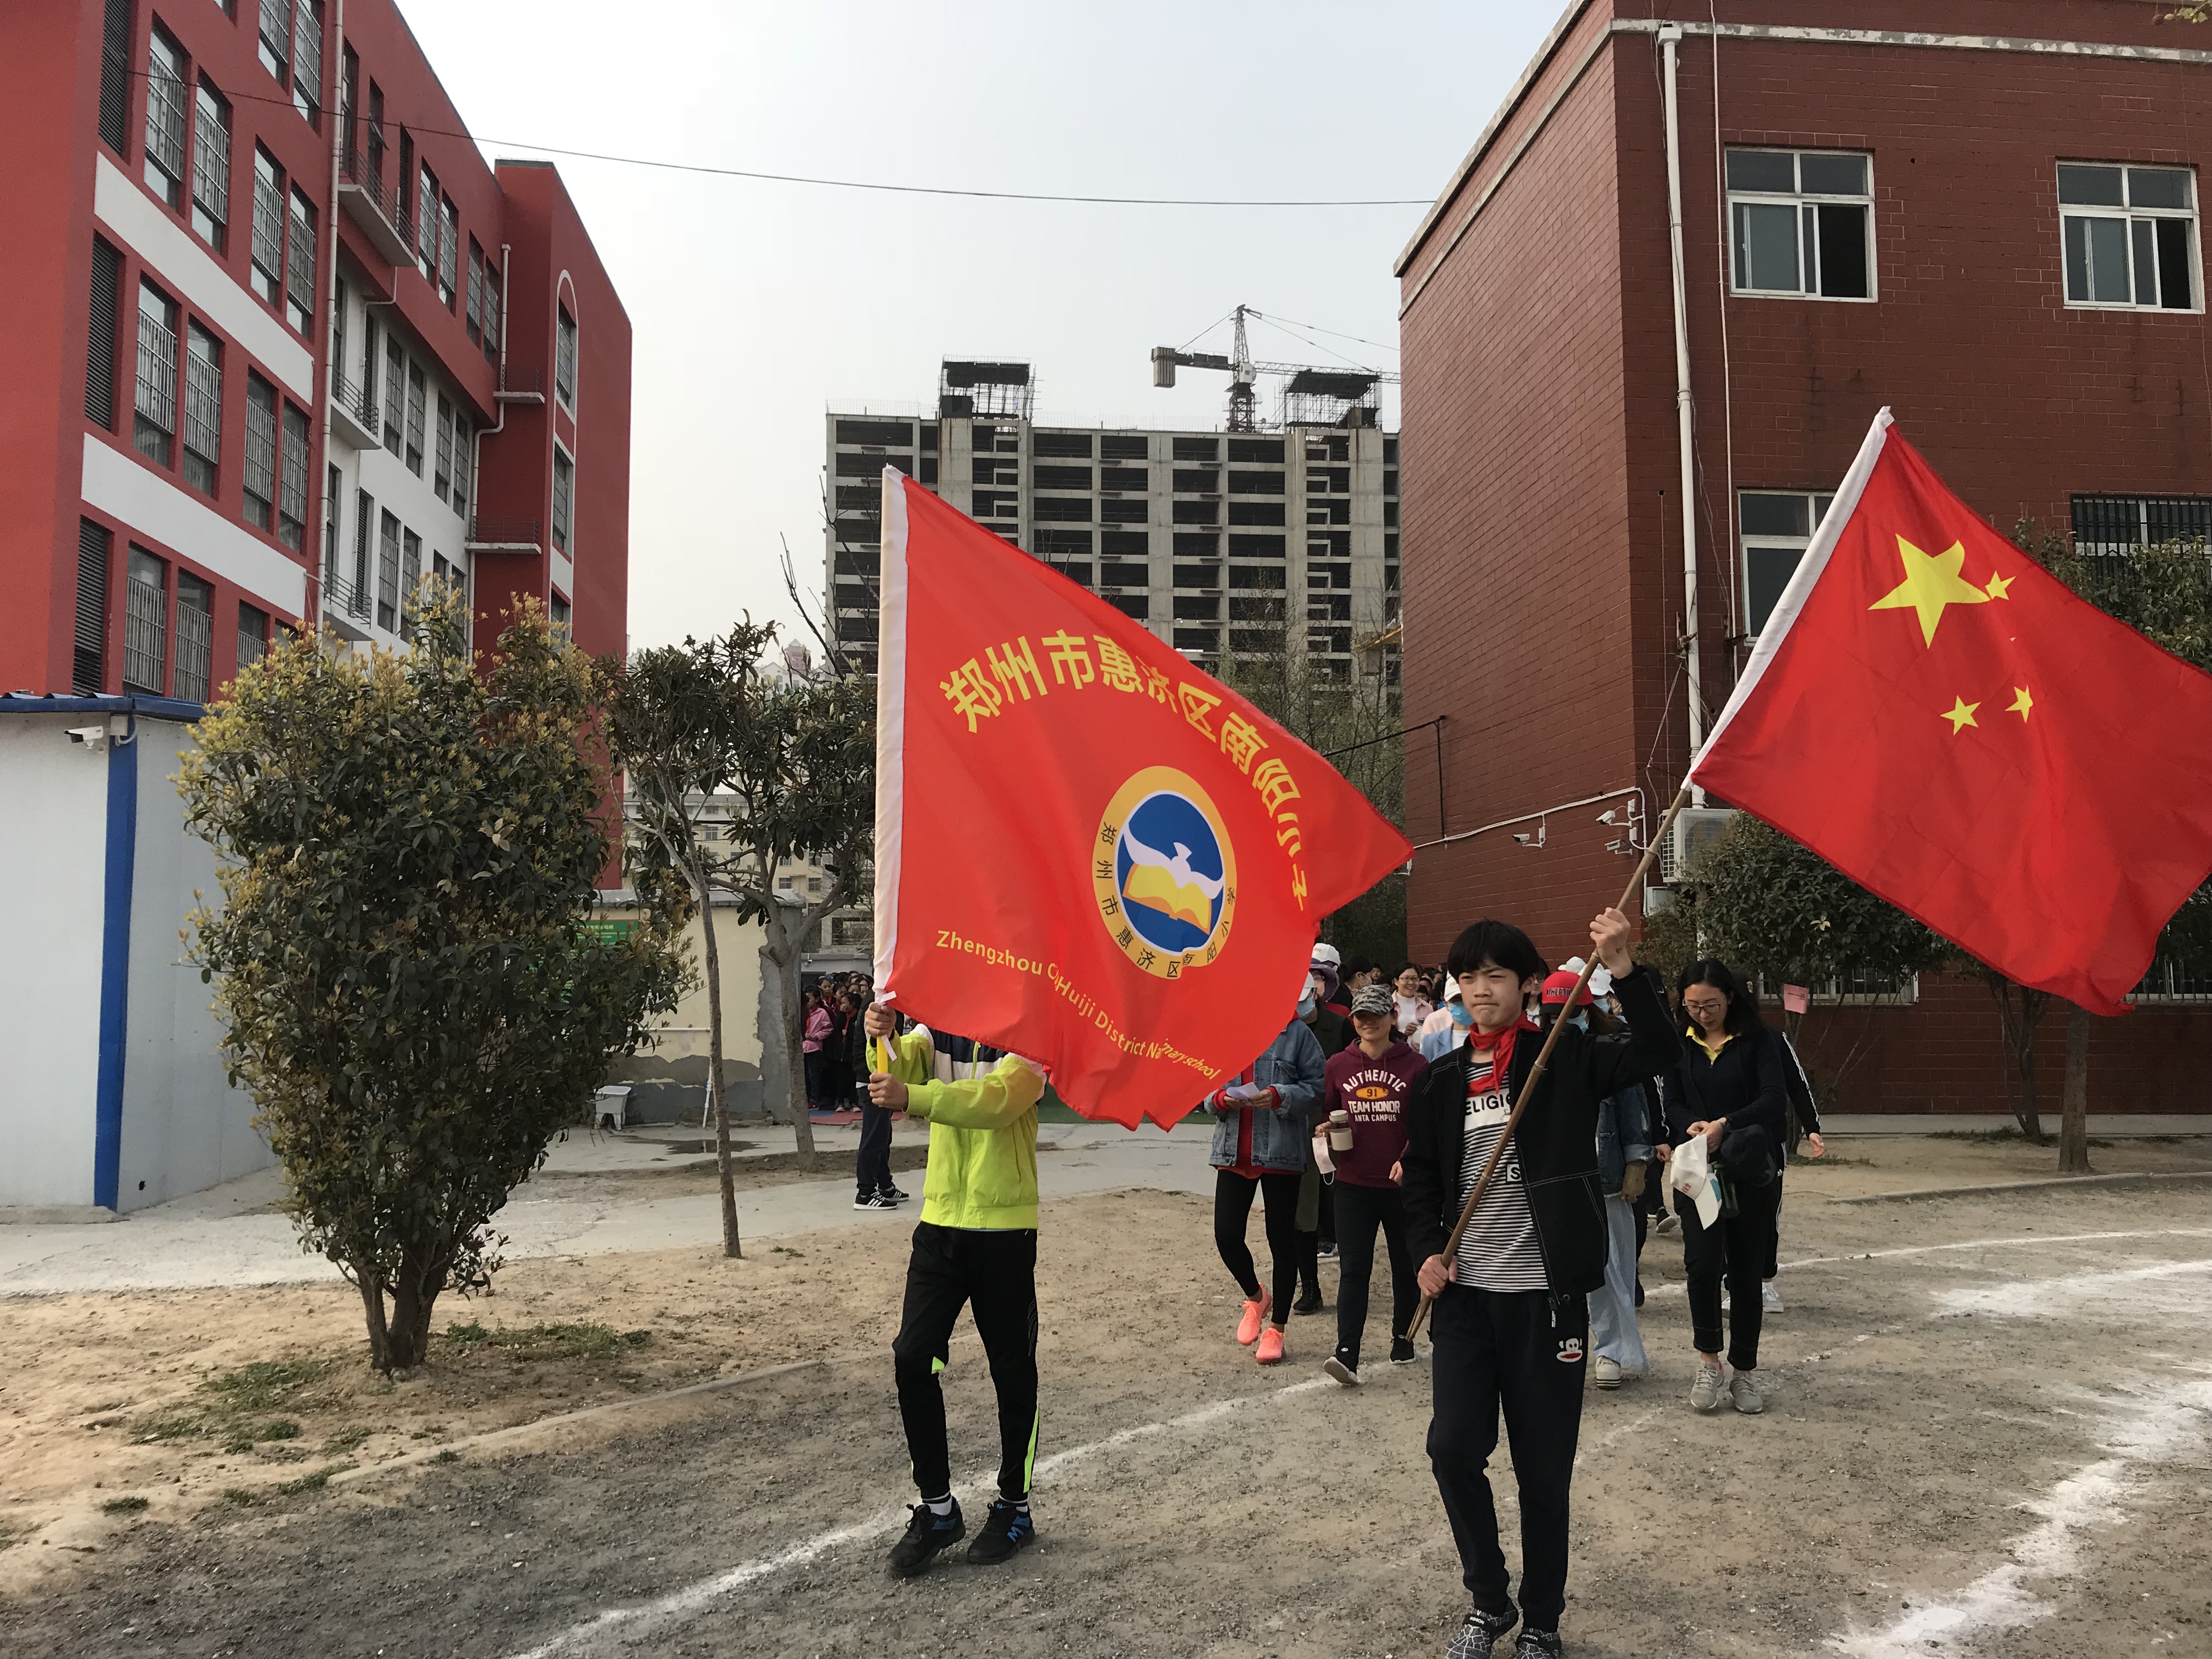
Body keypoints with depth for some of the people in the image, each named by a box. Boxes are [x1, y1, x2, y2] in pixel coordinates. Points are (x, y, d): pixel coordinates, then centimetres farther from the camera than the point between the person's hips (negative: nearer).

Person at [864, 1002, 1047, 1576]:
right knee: (911, 1361, 0)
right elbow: (902, 1065, -14)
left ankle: (1014, 1507, 26)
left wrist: (913, 1097, -42)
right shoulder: (939, 1030, 6)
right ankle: (937, 1508, 16)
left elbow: (995, 1099, -29)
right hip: (940, 1224, 5)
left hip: (1005, 1231, -4)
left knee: (1012, 1371, 7)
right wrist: (884, 1039, -36)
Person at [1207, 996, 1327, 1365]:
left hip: (1281, 1152, -3)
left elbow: (1317, 1086, -5)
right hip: (1233, 1151, 3)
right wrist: (1220, 1098, -10)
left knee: (1282, 1239, 5)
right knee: (1226, 1235, 1)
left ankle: (1276, 1328, 21)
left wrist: (1279, 1096, -21)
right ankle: (1256, 1297, 32)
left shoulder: (1296, 1033, -5)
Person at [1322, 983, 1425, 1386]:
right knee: (1353, 1269, -6)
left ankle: (1403, 1341, 31)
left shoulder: (1414, 1066, -2)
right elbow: (1327, 1115, 14)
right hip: (1354, 1184, 1)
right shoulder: (1338, 1066, 4)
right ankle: (1347, 1355, -12)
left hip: (1402, 1184, 0)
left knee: (1405, 1266, 14)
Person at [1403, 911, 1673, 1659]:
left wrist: (1620, 967, -30)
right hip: (1465, 1293, 3)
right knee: (1454, 1447, -2)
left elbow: (1655, 1052, -18)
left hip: (1546, 1294, -3)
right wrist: (1427, 1250, 0)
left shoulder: (1565, 1057, -3)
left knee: (1543, 1466, 5)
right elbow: (1422, 1176, 14)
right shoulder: (1440, 1080, 6)